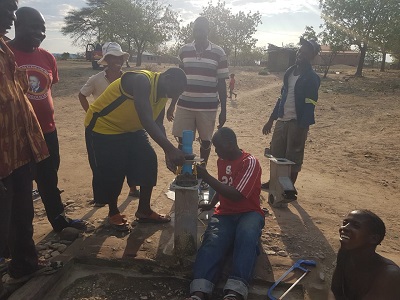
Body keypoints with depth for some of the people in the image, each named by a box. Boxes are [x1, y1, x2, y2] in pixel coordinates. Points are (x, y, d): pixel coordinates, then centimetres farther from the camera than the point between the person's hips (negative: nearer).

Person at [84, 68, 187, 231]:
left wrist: (168, 152, -10)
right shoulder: (142, 80, -31)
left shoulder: (162, 94, -2)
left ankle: (144, 210, 17)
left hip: (130, 129, 8)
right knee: (112, 172, -6)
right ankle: (113, 213, 21)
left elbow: (158, 125, 3)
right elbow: (146, 120, -42)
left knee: (148, 162, 2)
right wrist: (171, 149, -45)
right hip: (104, 127, -8)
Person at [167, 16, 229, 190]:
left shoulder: (218, 53, -2)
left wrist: (223, 110, -2)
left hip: (208, 107, -1)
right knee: (183, 141, 5)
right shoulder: (184, 51, 5)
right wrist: (172, 104, 10)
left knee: (205, 141, 9)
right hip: (185, 105, 2)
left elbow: (221, 83, 0)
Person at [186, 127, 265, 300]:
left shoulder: (250, 162, -10)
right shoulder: (221, 161, 13)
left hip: (248, 213, -4)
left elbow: (236, 195, -20)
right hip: (224, 214, 4)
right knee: (212, 241, -29)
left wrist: (206, 177, -20)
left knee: (246, 235, -40)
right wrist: (211, 204, 19)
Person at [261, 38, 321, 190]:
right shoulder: (290, 71, 11)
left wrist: (302, 128, -22)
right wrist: (271, 120, 15)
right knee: (276, 154, 15)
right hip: (282, 120, 7)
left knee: (293, 157, 4)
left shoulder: (312, 78, -11)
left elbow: (309, 105, -16)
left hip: (297, 123, -7)